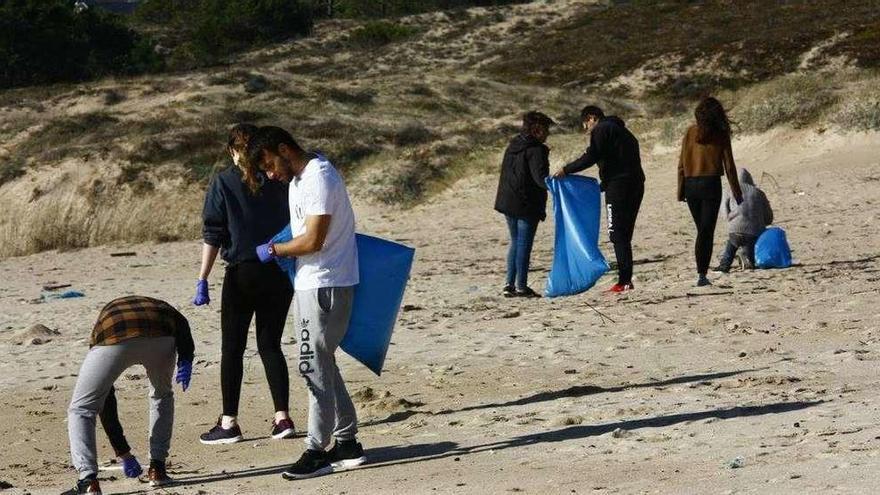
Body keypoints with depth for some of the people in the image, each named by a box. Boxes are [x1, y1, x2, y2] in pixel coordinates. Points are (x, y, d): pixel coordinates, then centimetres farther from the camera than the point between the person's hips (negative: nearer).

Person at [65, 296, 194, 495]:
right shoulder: (159, 306, 44)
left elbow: (106, 404, 38)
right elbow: (181, 322, 14)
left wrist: (124, 453, 41)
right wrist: (186, 360, 4)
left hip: (112, 341, -1)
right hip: (159, 337, 1)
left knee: (80, 410, 16)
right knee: (162, 396, 32)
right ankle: (157, 468, 27)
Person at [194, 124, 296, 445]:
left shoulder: (223, 184, -4)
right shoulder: (277, 181, 4)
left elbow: (213, 235, -8)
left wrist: (202, 280, -6)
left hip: (242, 274, -3)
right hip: (279, 273, 3)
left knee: (232, 348, 4)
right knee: (270, 346, 12)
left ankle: (229, 423, 3)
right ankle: (282, 417, 6)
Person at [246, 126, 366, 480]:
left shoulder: (319, 178, -18)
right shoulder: (297, 179, 14)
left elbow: (313, 240, -21)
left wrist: (273, 250, -9)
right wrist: (282, 253, 3)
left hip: (325, 285, -10)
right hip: (310, 283, 10)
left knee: (314, 365, -7)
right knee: (321, 364, 13)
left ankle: (317, 450, -1)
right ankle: (347, 442, 20)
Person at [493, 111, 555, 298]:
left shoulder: (513, 146, 12)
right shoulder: (535, 150, -14)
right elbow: (540, 178, -25)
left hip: (508, 203, 8)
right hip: (527, 205, -8)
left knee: (515, 242, 15)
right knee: (524, 244, -2)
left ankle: (510, 284, 12)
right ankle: (521, 286, 1)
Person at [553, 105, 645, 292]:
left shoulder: (602, 129, -2)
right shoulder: (622, 131, 27)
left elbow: (591, 157, -13)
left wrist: (566, 170, -5)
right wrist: (603, 185, 32)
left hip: (618, 186, -9)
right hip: (636, 185, 9)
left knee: (618, 235, -8)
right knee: (624, 236, 12)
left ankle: (624, 280, -13)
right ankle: (626, 279, 10)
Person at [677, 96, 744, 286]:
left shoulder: (690, 133, 2)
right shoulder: (720, 135, -3)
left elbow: (682, 163, 2)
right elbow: (729, 165, -2)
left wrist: (681, 190, 8)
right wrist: (736, 191, 5)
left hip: (691, 184, 3)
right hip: (711, 184, -3)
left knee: (702, 230, 15)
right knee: (707, 232, -2)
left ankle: (701, 271, 11)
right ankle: (702, 274, -12)